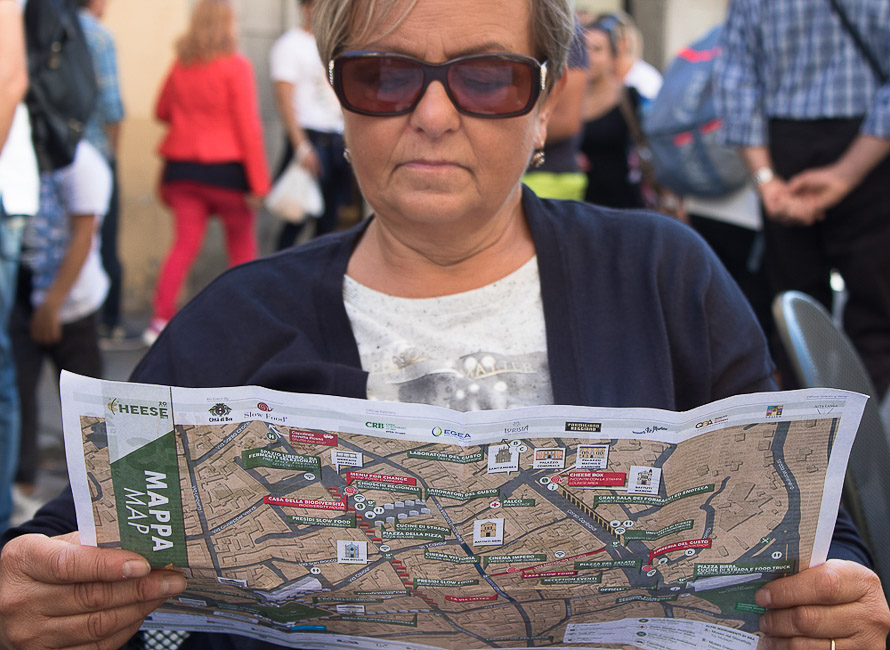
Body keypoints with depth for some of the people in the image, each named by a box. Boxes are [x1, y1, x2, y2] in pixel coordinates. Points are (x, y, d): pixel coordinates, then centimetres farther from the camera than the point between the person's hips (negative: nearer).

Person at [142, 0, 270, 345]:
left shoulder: (181, 65, 6)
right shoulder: (236, 66, -9)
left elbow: (162, 111, 18)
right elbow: (248, 125, -12)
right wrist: (259, 181, -10)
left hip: (182, 164, 4)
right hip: (225, 167, -4)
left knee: (185, 242, 3)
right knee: (242, 239, 13)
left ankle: (161, 317, -11)